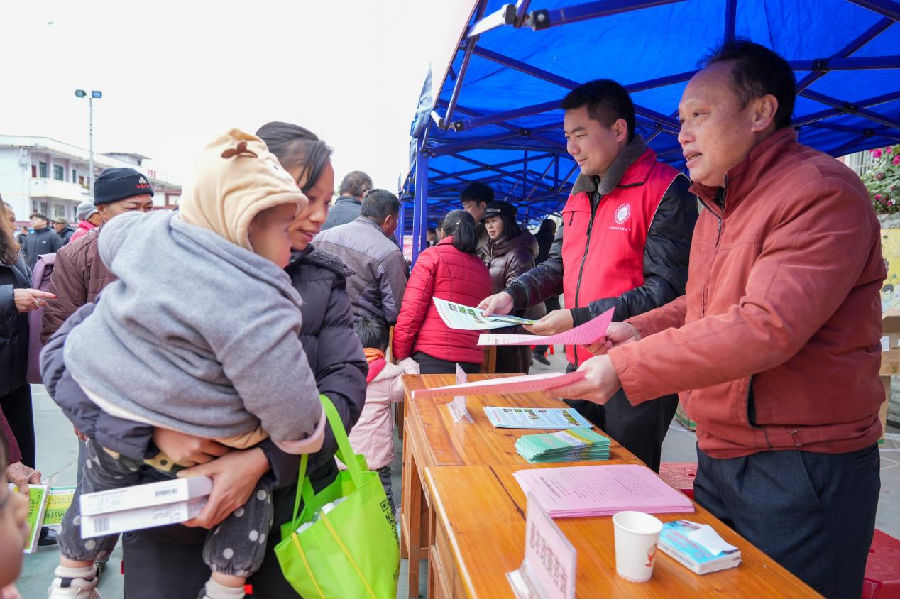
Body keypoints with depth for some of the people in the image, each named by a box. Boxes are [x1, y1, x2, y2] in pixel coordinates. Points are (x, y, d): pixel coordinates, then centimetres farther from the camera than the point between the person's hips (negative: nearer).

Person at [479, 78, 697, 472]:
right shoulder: (580, 193, 14)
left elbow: (667, 290, -18)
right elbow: (558, 265, 18)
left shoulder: (665, 189, -12)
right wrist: (512, 295, 0)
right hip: (579, 366, 7)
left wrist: (579, 318, -21)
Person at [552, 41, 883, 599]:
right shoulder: (716, 205, 13)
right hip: (719, 455, 9)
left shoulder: (823, 191, -18)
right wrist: (640, 328, 4)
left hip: (801, 467, -8)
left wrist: (626, 366, -27)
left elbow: (766, 327, -28)